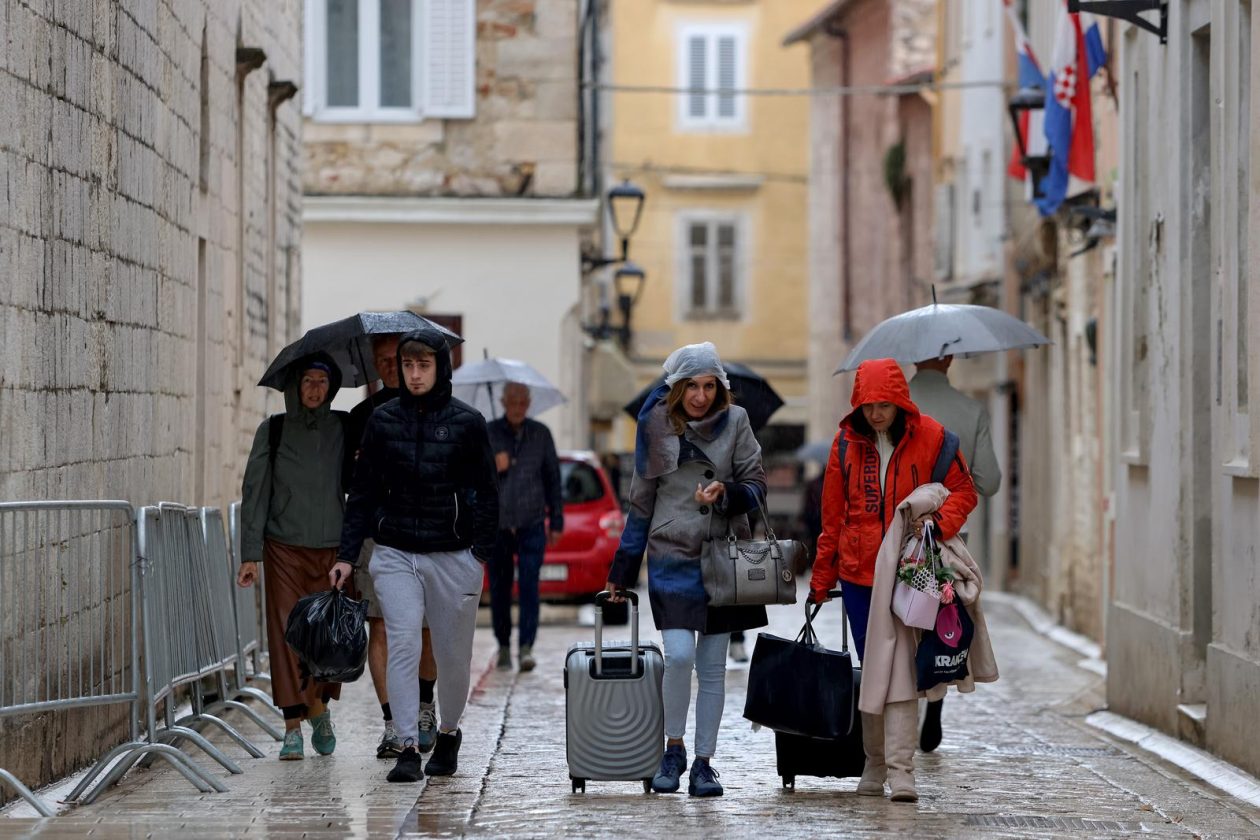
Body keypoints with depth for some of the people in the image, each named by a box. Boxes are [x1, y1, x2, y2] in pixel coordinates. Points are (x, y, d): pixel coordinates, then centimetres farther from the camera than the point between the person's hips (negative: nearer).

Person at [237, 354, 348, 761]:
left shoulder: (343, 430, 6)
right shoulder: (273, 430, 3)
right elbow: (255, 492, 2)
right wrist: (250, 554, -4)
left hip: (332, 548, 1)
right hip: (284, 548, -1)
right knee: (287, 635, -6)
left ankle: (320, 708, 25)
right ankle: (293, 727, -2)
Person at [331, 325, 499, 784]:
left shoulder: (467, 422, 0)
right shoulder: (382, 420, 4)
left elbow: (487, 493, 4)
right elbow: (363, 491, 8)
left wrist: (481, 555, -3)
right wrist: (348, 554, 3)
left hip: (453, 556, -1)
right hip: (395, 554, 1)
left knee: (453, 656, 8)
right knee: (402, 644, -14)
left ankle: (448, 734, 32)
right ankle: (407, 749, -14)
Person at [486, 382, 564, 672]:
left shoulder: (540, 434, 6)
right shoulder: (487, 434, 2)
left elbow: (552, 478, 11)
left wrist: (556, 521, 10)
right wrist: (492, 468, -18)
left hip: (531, 524, 0)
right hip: (496, 525, 0)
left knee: (529, 586, -11)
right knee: (499, 588, 4)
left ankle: (526, 647, -12)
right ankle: (504, 646, 16)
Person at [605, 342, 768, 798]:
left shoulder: (735, 422, 3)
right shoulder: (657, 426, 3)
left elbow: (756, 486, 5)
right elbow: (641, 502, 10)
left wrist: (726, 493, -18)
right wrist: (623, 568, 11)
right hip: (672, 559, -1)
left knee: (712, 666, 4)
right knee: (679, 656, -15)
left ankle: (704, 762, 13)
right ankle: (673, 748, 5)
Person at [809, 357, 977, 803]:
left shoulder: (930, 438, -3)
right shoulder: (847, 443, 5)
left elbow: (964, 492, 4)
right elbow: (833, 516, 12)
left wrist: (938, 522, -16)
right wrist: (821, 580, 13)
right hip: (858, 572, 3)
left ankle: (900, 768, -13)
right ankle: (874, 765, 17)